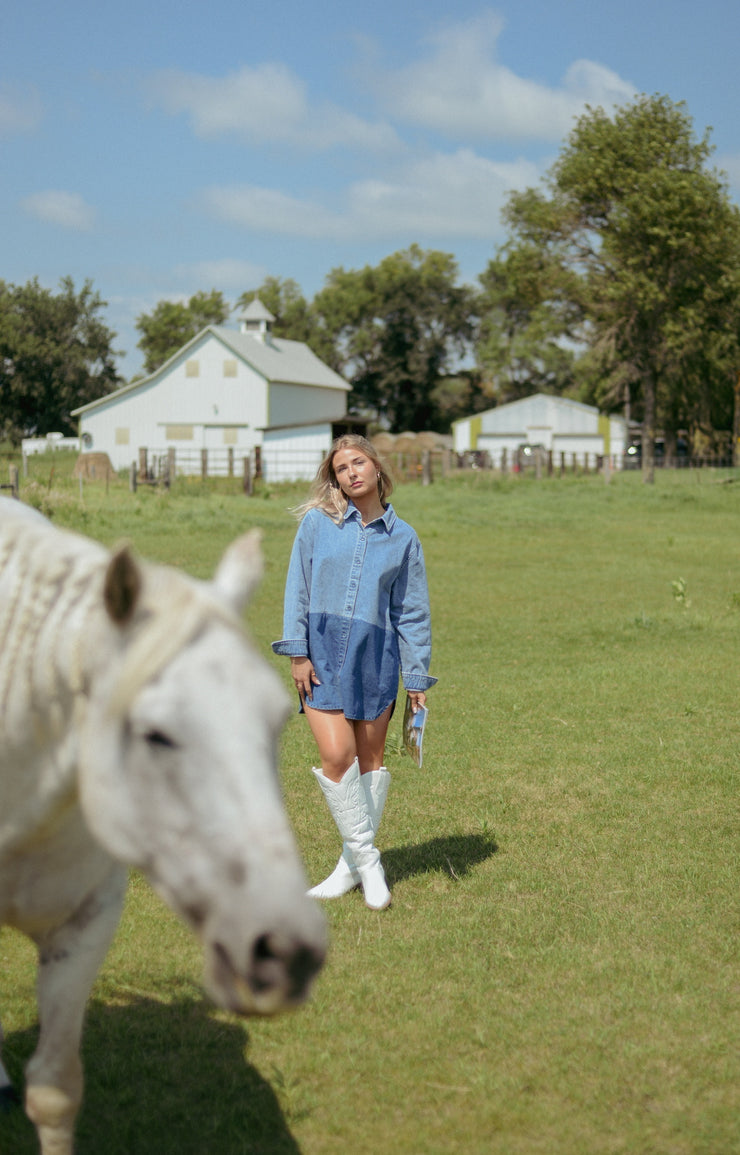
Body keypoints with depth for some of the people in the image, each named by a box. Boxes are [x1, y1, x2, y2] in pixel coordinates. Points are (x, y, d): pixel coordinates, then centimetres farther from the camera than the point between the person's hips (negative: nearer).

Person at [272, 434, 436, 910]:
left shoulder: (403, 538, 6)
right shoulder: (317, 522, 3)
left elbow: (412, 614, 8)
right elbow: (298, 588, 4)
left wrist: (417, 677, 7)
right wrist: (297, 652, -3)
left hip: (376, 656, 1)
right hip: (323, 652, -1)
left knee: (370, 759, 5)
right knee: (336, 755, -11)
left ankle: (355, 864, 18)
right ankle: (365, 859, 3)